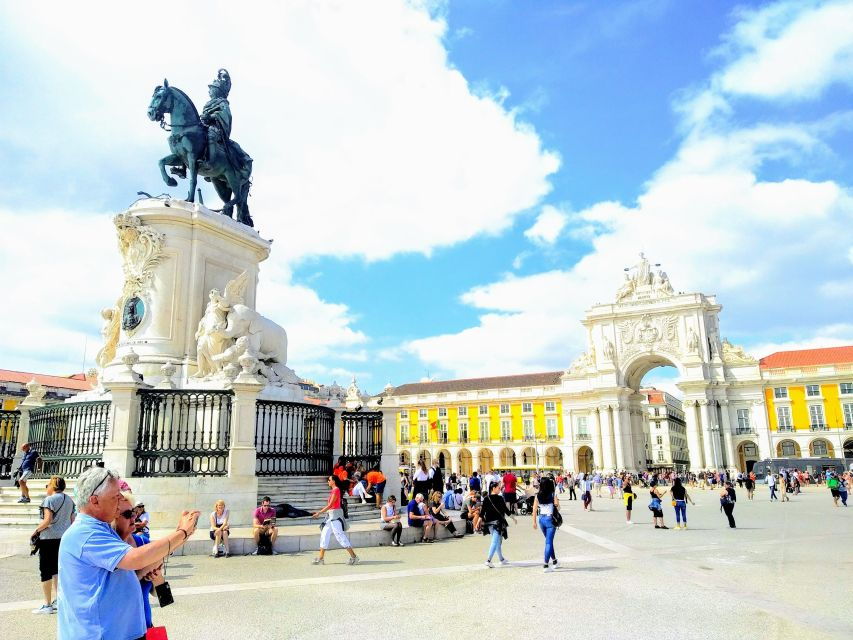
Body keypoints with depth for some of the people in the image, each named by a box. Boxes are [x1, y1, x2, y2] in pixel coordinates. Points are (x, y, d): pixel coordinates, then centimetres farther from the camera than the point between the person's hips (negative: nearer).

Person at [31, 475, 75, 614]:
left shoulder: (49, 500, -12)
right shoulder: (69, 500, 9)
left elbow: (47, 521, -18)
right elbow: (72, 521, 11)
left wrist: (36, 531, -5)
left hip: (49, 538, -7)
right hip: (65, 538, 7)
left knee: (46, 571, 2)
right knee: (57, 569, 16)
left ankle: (47, 605, 5)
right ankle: (58, 600, 17)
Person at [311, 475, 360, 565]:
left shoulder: (336, 490, -15)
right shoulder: (333, 490, 13)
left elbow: (330, 505, -19)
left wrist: (319, 513, -17)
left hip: (335, 515, -10)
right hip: (331, 515, 10)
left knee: (340, 536, -9)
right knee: (324, 534, 12)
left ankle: (354, 557, -6)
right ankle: (320, 558, 19)